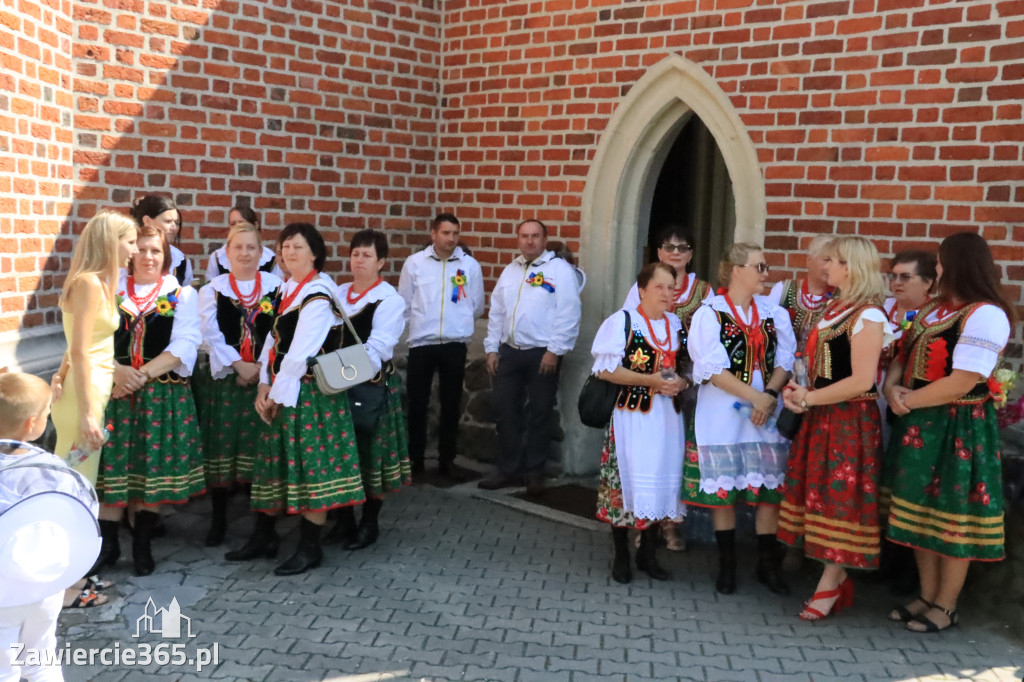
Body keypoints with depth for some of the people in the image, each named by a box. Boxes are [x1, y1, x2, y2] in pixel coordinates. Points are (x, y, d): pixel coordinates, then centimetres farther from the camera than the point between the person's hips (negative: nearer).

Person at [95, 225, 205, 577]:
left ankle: (142, 544, 19)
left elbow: (184, 346, -7)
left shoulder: (182, 295, 4)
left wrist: (142, 374, -16)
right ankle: (107, 543, 17)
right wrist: (117, 371, -17)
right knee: (112, 466, 2)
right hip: (114, 390, 1)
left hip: (163, 394, -1)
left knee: (154, 467, 3)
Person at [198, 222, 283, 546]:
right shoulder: (213, 289, 7)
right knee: (221, 446, 2)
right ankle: (218, 519, 16)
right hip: (226, 377, 1)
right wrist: (239, 365, -11)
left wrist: (263, 367, -10)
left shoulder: (276, 286, 5)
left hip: (266, 377, 0)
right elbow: (211, 334, -2)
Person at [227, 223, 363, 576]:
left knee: (311, 466, -2)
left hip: (310, 393, -8)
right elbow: (273, 338, 9)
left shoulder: (318, 296, -14)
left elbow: (301, 352, -18)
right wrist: (264, 386, -1)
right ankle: (264, 536, 27)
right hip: (280, 392, 8)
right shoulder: (285, 290, 12)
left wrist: (278, 394, -12)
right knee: (274, 464, 15)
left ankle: (310, 546, 9)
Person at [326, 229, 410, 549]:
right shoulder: (337, 294, 12)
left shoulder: (390, 300, -7)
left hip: (372, 387, -5)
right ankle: (344, 520, 26)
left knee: (371, 456, 3)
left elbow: (377, 347, -18)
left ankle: (370, 523, 18)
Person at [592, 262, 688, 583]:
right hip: (631, 415, -5)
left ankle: (648, 553, 25)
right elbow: (605, 369, -12)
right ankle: (621, 556, 15)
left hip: (667, 417, 5)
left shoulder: (678, 325, 11)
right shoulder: (623, 321, -6)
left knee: (660, 484, 9)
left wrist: (681, 382, -7)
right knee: (626, 482, -1)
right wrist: (651, 380, -18)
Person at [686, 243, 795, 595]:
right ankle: (726, 565, 17)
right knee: (722, 488, 4)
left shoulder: (775, 313, 10)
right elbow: (712, 368, -12)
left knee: (770, 488, 4)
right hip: (722, 413, -3)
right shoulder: (710, 313, -4)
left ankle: (768, 565, 17)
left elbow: (785, 361, 4)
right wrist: (754, 396, -17)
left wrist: (769, 396, -13)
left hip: (768, 411, 4)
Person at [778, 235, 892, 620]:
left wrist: (810, 398, -14)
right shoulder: (834, 308, 13)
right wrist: (799, 392, -1)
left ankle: (830, 585, 11)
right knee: (824, 495, 11)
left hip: (851, 420, -8)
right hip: (822, 418, 8)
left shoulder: (867, 316, -14)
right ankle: (837, 579, 22)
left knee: (839, 497, 0)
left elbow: (861, 380, -19)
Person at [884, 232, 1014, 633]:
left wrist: (909, 401, -14)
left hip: (958, 429, -8)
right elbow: (903, 356, 12)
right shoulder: (933, 308, 12)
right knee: (921, 511, 14)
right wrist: (892, 388, -7)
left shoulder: (986, 315, -16)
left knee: (952, 517, 3)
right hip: (919, 425, 9)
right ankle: (927, 596, 27)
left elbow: (962, 382, -22)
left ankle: (946, 607, 17)